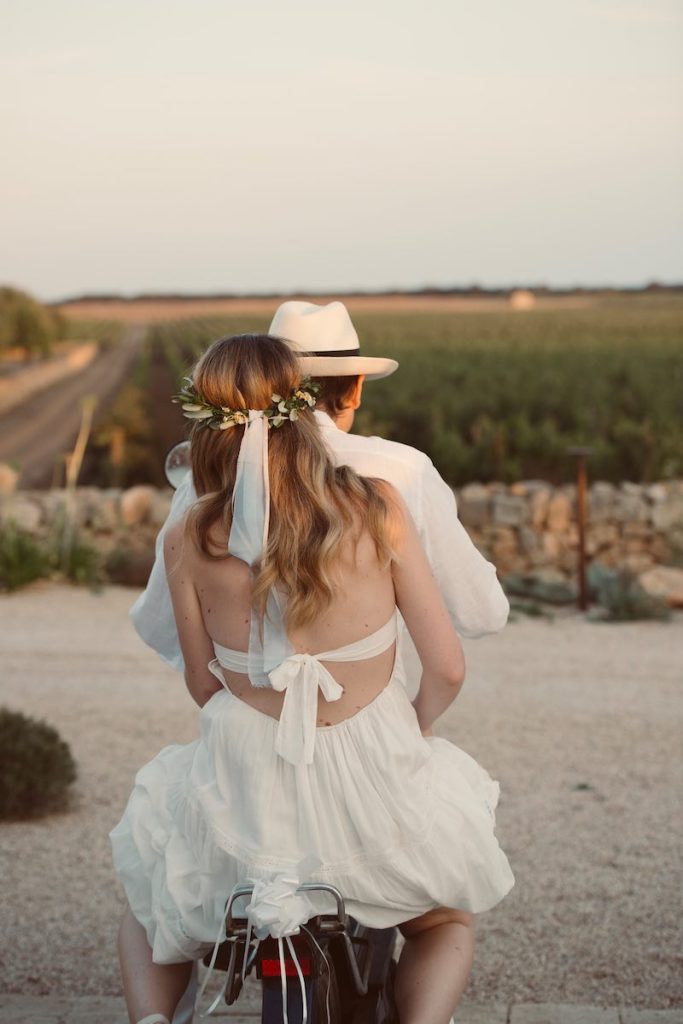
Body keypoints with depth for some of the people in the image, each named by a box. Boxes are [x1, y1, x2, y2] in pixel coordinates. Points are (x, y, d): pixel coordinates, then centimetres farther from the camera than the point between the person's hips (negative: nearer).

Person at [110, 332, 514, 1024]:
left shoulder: (187, 540, -9)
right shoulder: (376, 507, -10)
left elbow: (204, 687, 3)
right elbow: (447, 669, -7)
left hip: (245, 791, 1)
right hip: (374, 785, 0)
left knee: (148, 903, 34)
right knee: (449, 919, 33)